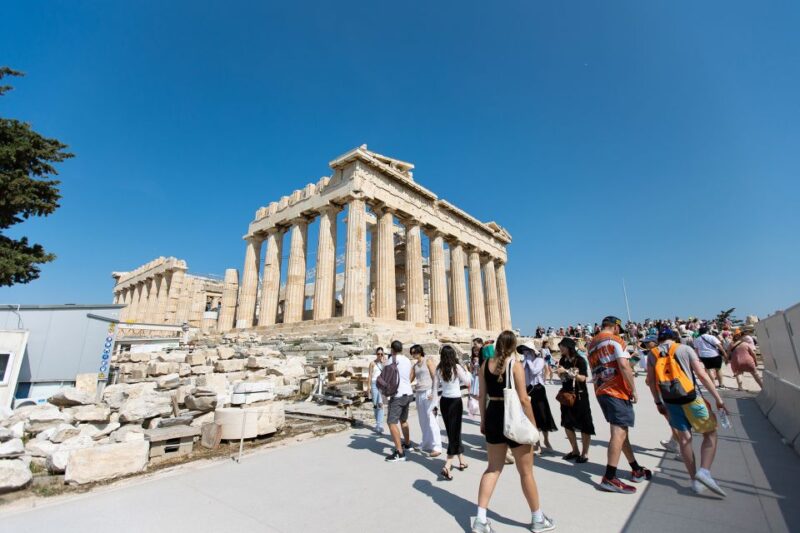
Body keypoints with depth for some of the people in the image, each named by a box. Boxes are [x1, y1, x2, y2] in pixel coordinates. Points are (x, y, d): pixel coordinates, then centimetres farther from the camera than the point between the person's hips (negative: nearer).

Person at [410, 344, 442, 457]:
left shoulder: (428, 361, -3)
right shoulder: (414, 366, 14)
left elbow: (435, 377, -8)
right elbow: (410, 379, 17)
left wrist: (433, 393, -16)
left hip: (428, 392, -6)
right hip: (419, 394, 6)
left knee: (431, 420, -7)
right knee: (423, 420, 9)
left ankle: (436, 447, -4)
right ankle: (425, 444, 20)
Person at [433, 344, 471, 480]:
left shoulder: (439, 369, -2)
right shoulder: (457, 367, -12)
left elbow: (435, 387, 2)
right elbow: (467, 382, -3)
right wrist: (466, 371, 13)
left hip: (444, 401, 4)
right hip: (455, 401, -4)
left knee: (451, 431, 17)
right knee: (454, 431, 2)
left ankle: (461, 460, 32)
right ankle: (447, 465, -9)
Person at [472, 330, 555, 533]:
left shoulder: (486, 364, 1)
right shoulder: (515, 365, -14)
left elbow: (482, 396, 5)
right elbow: (523, 399, -15)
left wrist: (483, 420, 15)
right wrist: (533, 425, -4)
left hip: (492, 417, 5)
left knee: (493, 468, 17)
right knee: (526, 472, 15)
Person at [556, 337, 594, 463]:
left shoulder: (579, 360, -9)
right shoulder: (562, 361, 4)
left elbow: (583, 378, -17)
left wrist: (567, 371, -23)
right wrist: (560, 372, -9)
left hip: (579, 395, -5)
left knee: (584, 424, 2)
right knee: (567, 424, 10)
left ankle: (585, 453, 15)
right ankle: (575, 450, 25)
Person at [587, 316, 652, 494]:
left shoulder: (592, 344, 16)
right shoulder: (615, 339, -6)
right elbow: (624, 366, -17)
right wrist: (633, 389, -9)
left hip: (600, 391, 8)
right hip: (617, 391, -8)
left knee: (621, 430, 17)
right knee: (619, 431, -7)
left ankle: (636, 470, 30)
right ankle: (609, 478, -9)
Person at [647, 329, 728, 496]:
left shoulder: (652, 354, 7)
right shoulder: (685, 349, -1)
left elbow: (651, 380, 5)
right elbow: (702, 375, -7)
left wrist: (658, 402, 13)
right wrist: (718, 398, -3)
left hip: (670, 401, 3)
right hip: (690, 398, -3)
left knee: (684, 438, 13)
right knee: (710, 433, 13)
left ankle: (695, 480, 17)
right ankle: (704, 471, -2)